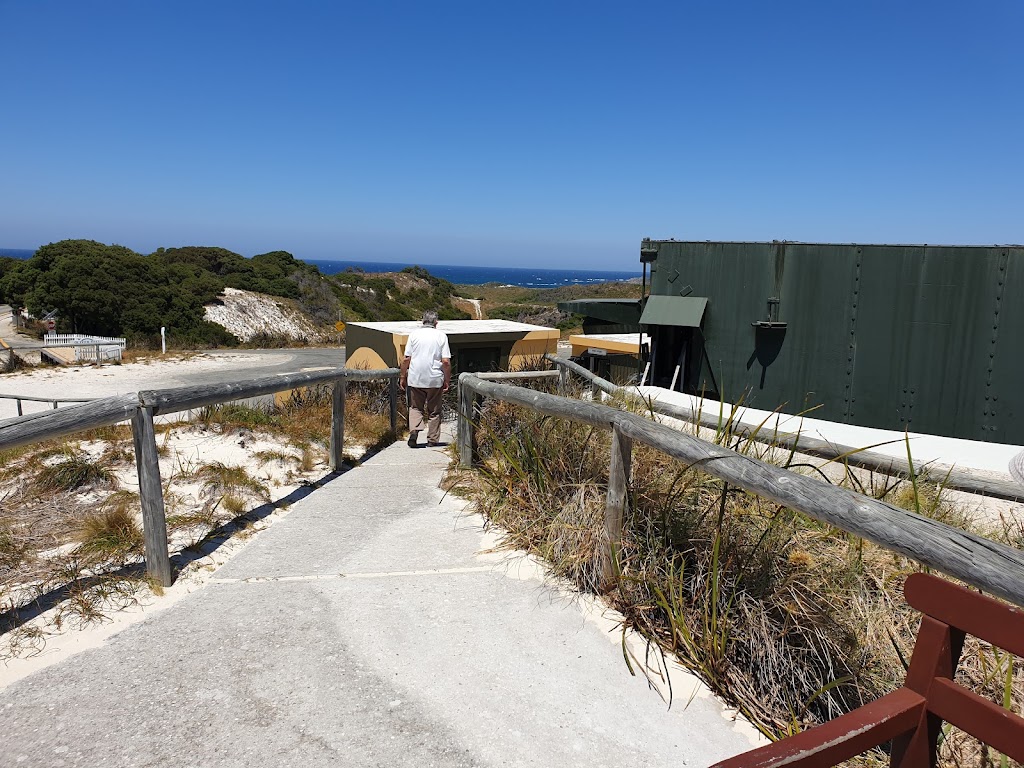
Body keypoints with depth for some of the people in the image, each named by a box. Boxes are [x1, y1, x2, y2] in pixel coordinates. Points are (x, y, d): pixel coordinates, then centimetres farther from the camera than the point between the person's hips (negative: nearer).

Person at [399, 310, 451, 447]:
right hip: (435, 379, 0)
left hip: (415, 378, 1)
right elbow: (446, 361, -6)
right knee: (434, 411, 12)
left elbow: (406, 359, -2)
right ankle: (432, 440, 15)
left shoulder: (414, 334, 1)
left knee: (416, 407, 15)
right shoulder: (441, 335, -1)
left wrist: (403, 377, 8)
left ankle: (414, 430, -8)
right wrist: (447, 381, 2)